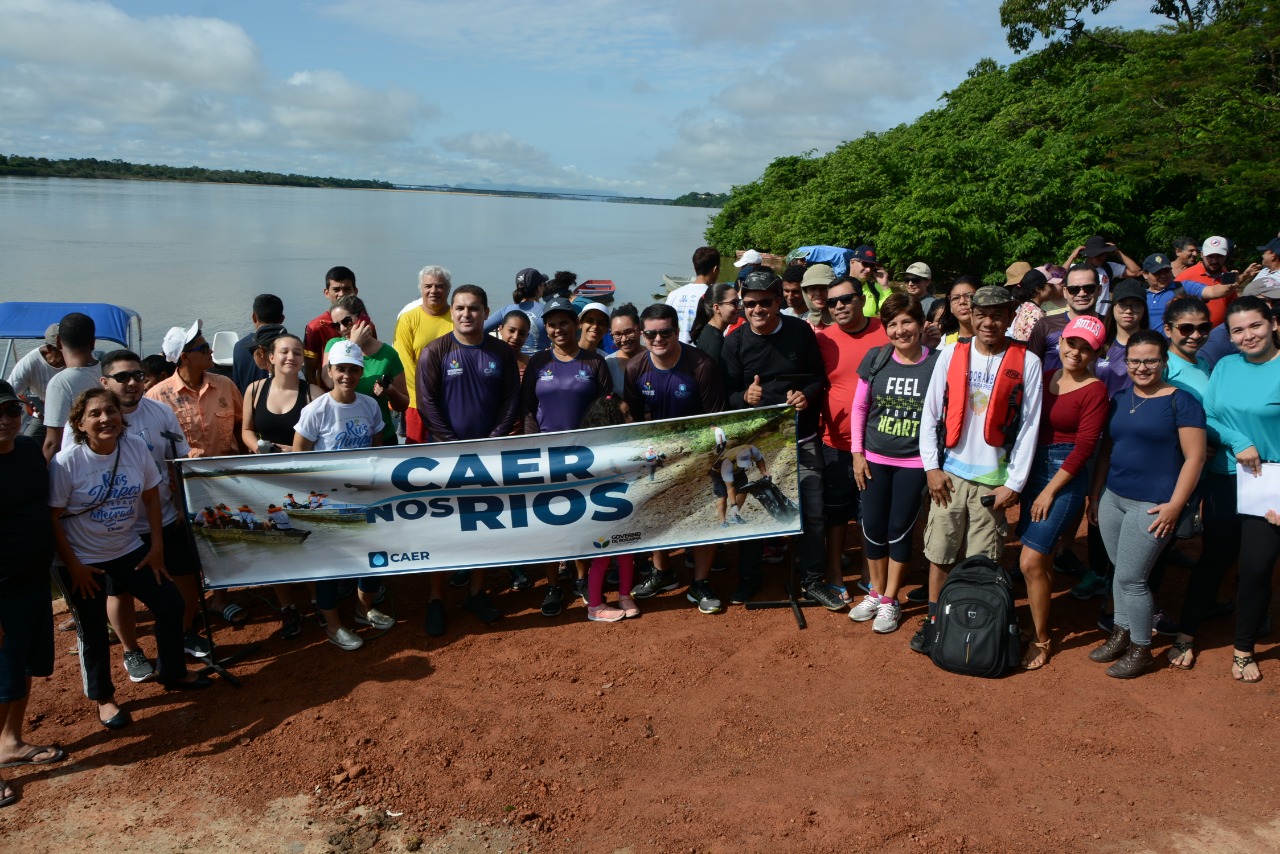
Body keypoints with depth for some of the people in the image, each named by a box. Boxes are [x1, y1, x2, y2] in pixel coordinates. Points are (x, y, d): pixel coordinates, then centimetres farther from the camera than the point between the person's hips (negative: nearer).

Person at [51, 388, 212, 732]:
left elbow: (150, 496, 2)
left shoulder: (136, 449, -9)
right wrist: (73, 566, -13)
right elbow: (52, 518, -15)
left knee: (171, 603, 6)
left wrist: (157, 547, 1)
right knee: (93, 631, 7)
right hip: (83, 560, -4)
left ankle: (172, 672, 29)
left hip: (129, 551, 4)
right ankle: (103, 698, 29)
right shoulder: (66, 462, -21)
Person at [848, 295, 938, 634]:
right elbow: (858, 407, 4)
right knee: (873, 527, 8)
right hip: (874, 459, 2)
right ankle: (875, 592, 28)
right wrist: (857, 453, 1)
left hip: (914, 463, -2)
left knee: (900, 530, 5)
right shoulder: (876, 359, -4)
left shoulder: (937, 363, -9)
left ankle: (890, 601, 22)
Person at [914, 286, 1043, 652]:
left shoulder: (1027, 362, -3)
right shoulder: (951, 354, 1)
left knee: (983, 562, 6)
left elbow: (1029, 426, -2)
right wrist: (932, 467, -2)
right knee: (940, 552, 8)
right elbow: (930, 414, 3)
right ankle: (934, 620, 22)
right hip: (949, 474, 1)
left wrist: (1014, 483, -5)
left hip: (994, 479, -1)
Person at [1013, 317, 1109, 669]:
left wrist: (1050, 491, -12)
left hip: (1065, 478, -6)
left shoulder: (1094, 391, -9)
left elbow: (1083, 448, -12)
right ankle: (1039, 620, 27)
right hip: (1034, 469, 6)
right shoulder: (1046, 377, 10)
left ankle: (1041, 640, 8)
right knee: (1042, 560, 13)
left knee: (1031, 563, -8)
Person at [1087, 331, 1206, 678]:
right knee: (1120, 573, 15)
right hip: (1112, 498, 6)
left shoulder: (1181, 401, -8)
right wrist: (1095, 494, 14)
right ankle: (1120, 634, 30)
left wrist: (1174, 505, -15)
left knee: (1131, 578, -3)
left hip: (1152, 504, -6)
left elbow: (1194, 456, -11)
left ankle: (1141, 650, 14)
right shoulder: (1119, 399, 10)